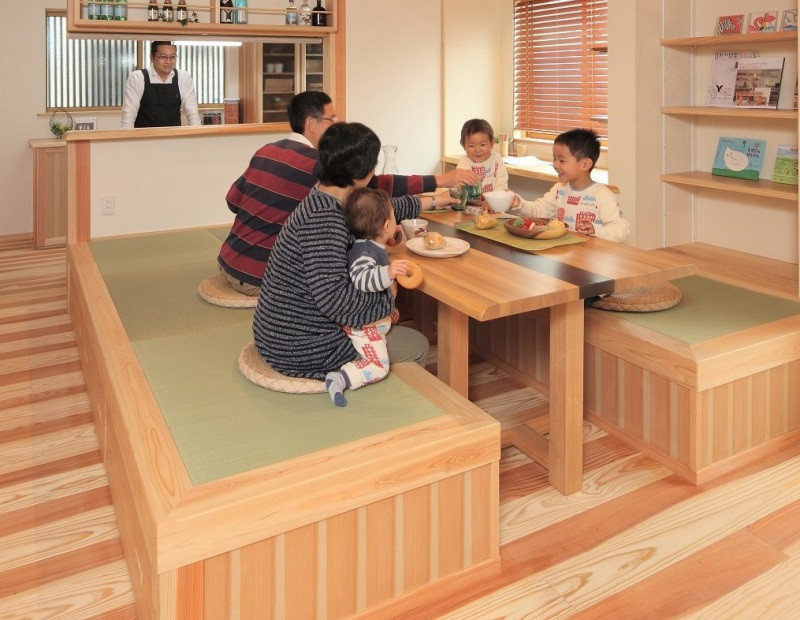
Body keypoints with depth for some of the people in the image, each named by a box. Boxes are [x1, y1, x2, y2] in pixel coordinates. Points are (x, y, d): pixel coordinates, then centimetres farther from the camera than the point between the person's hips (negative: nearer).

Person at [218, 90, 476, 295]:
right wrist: (440, 180, -10)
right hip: (258, 279, -7)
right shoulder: (316, 164, -17)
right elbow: (376, 185, -15)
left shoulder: (266, 152, 6)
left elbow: (233, 199, 12)